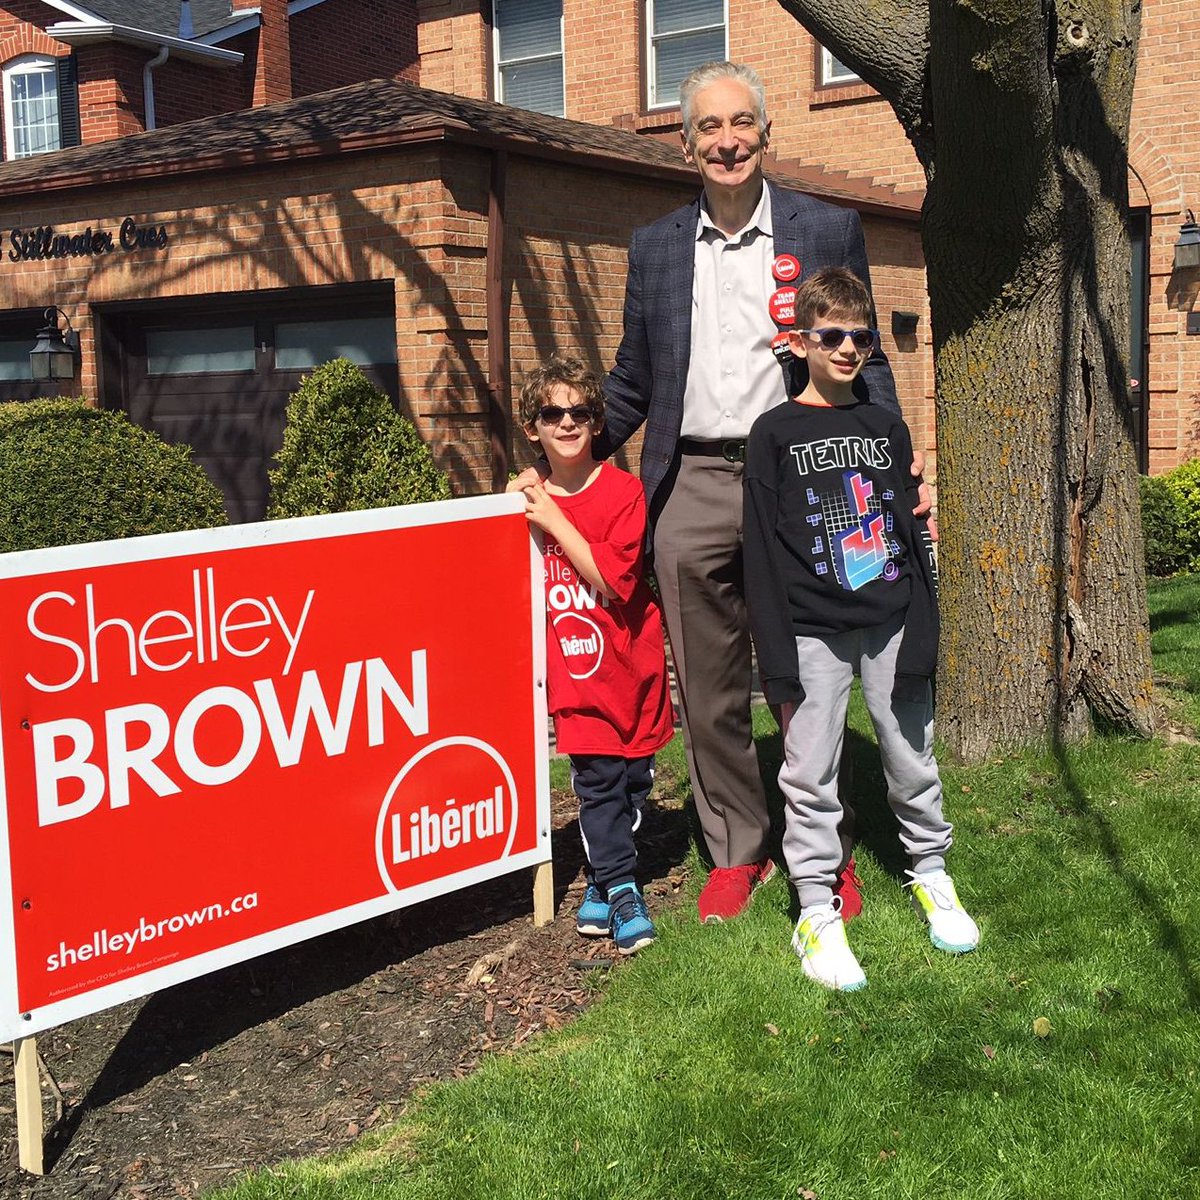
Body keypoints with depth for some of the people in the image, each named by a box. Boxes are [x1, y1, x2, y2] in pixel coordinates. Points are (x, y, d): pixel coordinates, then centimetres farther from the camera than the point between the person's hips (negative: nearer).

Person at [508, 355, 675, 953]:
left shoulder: (623, 490, -7)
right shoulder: (528, 500, 4)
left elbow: (613, 580, -18)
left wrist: (555, 522, -19)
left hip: (630, 662, -1)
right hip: (575, 673, 1)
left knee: (634, 776, 8)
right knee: (597, 778, -2)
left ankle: (600, 880, 27)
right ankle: (621, 889, 9)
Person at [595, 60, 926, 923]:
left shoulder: (829, 231, 5)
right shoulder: (655, 249, 11)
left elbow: (862, 362, 5)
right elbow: (633, 381, 15)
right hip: (692, 490, 2)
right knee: (709, 691, 9)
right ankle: (736, 852, 25)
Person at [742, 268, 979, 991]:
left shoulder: (887, 428, 9)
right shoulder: (776, 435, -2)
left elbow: (915, 536, 9)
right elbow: (763, 556, -4)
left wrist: (922, 637, 2)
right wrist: (779, 663, -9)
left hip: (891, 622, 3)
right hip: (814, 631, -3)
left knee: (913, 758, 13)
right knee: (811, 775, 1)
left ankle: (931, 876, 33)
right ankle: (818, 913, 12)